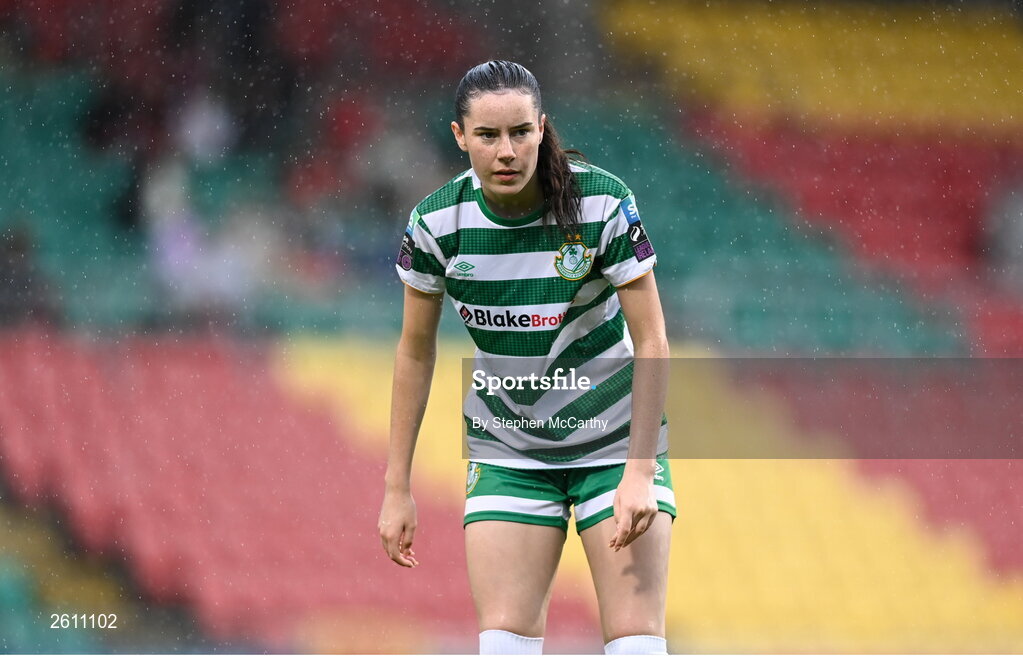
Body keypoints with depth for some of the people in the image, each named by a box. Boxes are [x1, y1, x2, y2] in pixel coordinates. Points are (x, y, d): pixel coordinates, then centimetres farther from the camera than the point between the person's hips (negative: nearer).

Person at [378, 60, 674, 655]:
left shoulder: (603, 202, -18)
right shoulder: (437, 222, -11)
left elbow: (651, 342, -13)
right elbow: (416, 351, 2)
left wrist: (640, 471, -19)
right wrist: (397, 487, 2)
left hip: (615, 439, -2)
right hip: (507, 448, 2)